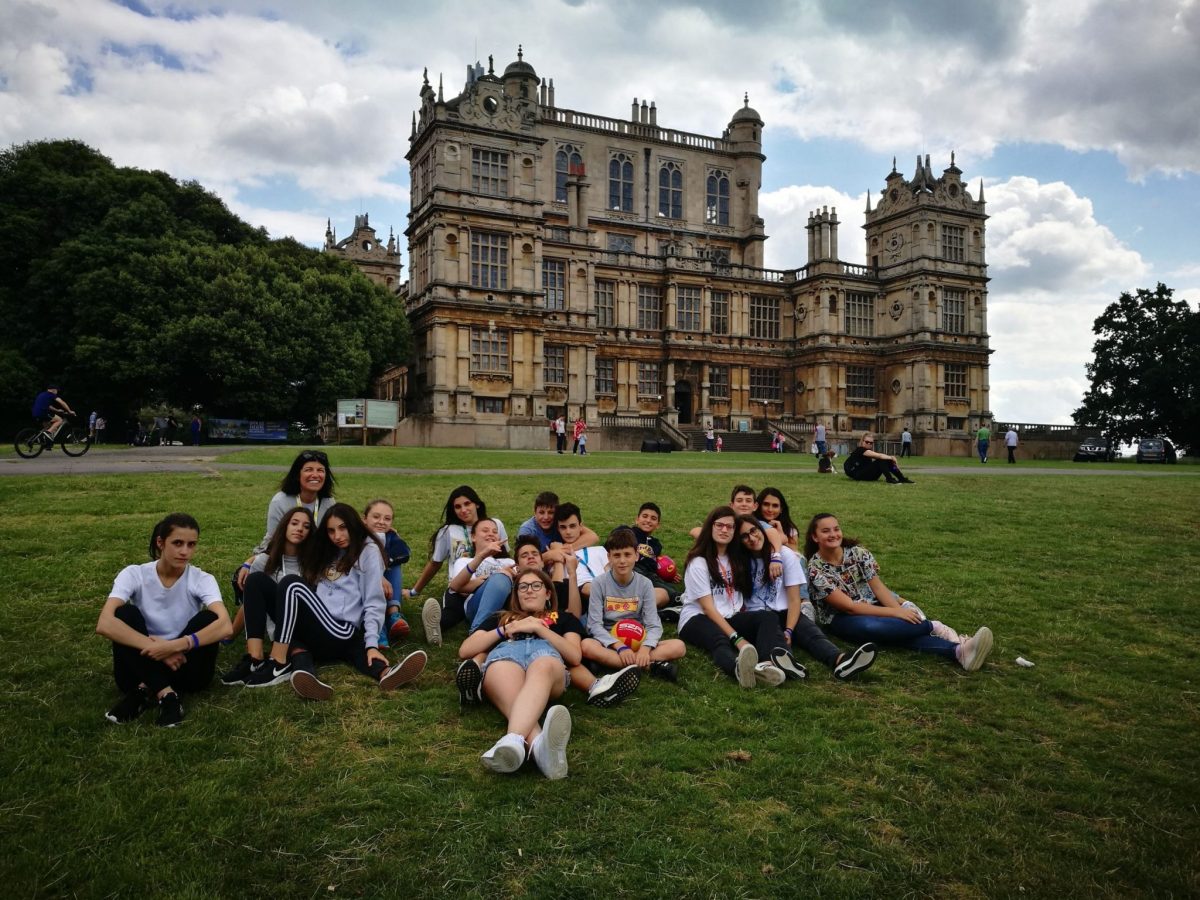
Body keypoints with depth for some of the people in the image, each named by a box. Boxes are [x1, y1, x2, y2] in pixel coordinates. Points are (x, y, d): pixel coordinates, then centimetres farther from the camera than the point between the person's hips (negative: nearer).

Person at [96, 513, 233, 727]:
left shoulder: (202, 580, -11)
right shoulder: (134, 575, -10)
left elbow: (225, 627, -28)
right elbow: (105, 624, -26)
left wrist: (176, 646, -39)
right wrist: (154, 646, -33)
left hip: (182, 663, 0)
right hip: (142, 664, 0)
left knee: (207, 619, -25)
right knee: (126, 614, -23)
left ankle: (145, 691, -20)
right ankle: (166, 695, -30)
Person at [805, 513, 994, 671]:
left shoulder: (857, 552, -5)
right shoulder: (816, 570, -17)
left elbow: (878, 587, -6)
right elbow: (849, 607, -20)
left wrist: (900, 610, -23)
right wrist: (894, 613, -24)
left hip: (872, 606, 4)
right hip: (840, 618, -4)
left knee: (900, 630, -29)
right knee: (871, 626, -38)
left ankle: (958, 650, -49)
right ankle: (934, 628, -26)